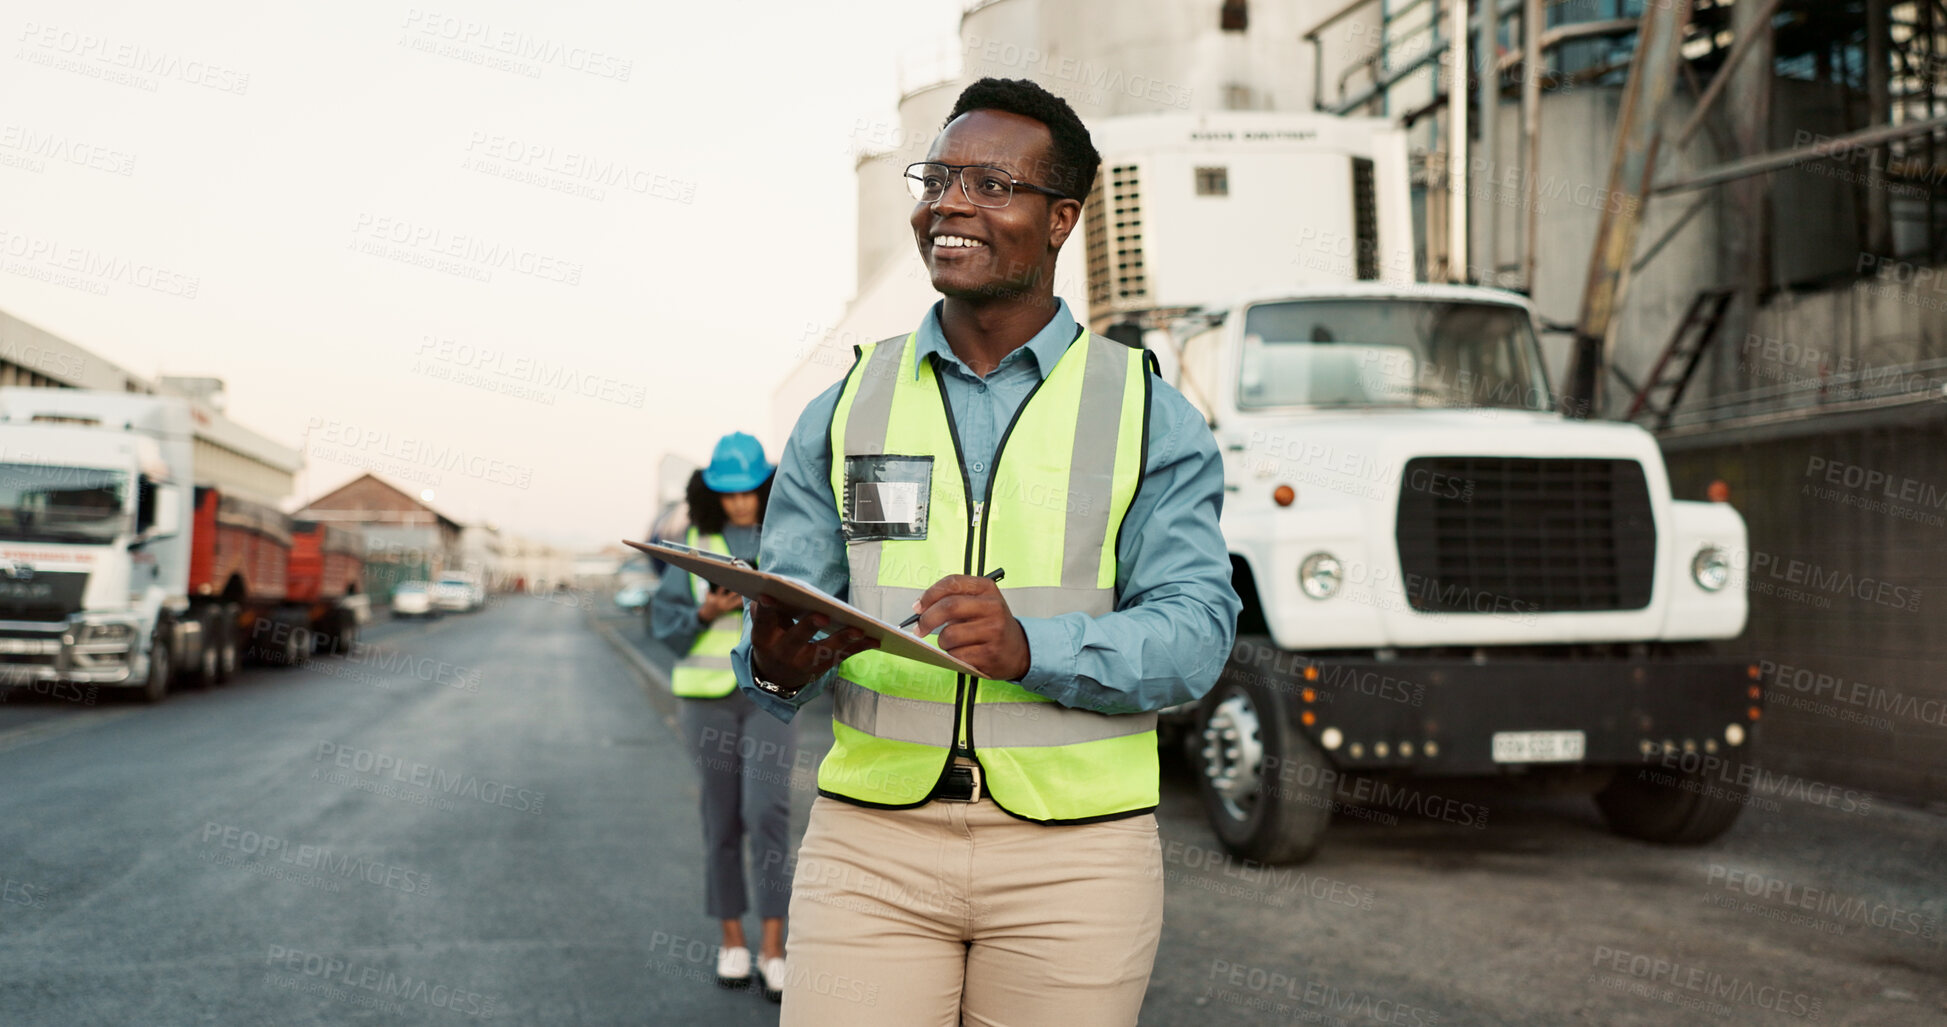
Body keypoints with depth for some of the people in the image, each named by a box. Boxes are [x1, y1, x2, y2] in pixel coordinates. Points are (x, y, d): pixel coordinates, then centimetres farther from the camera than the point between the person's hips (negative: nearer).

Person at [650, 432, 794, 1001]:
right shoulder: (693, 543, 3)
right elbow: (666, 618, 2)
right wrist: (705, 614, -17)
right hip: (708, 695, 1)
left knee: (767, 808, -14)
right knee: (721, 818, 7)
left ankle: (773, 945, -7)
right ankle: (732, 938, 20)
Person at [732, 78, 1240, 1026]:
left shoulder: (1149, 415, 3)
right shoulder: (843, 412, 10)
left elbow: (1195, 627, -7)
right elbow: (784, 617, 6)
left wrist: (1029, 647, -24)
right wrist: (778, 665, -18)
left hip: (1075, 851, -1)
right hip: (869, 839, 1)